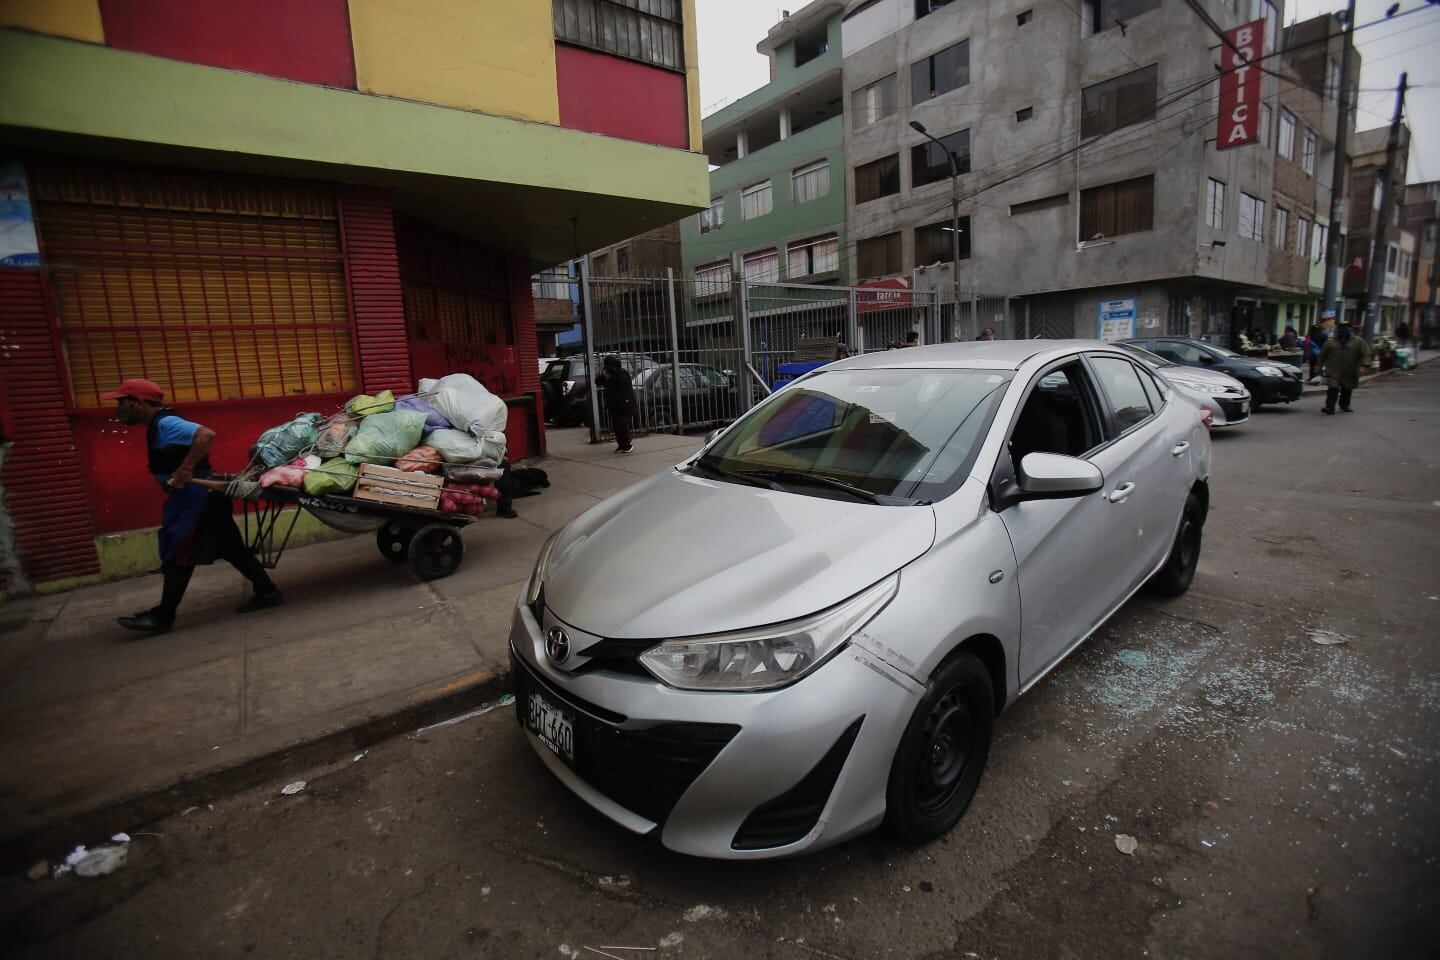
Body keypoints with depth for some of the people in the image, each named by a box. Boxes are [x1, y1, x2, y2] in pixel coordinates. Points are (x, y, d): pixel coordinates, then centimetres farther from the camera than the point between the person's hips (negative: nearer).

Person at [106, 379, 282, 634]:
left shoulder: (165, 424, -17)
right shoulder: (158, 425, 15)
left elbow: (206, 435, -31)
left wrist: (185, 469, -32)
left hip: (197, 499, -10)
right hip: (199, 497, 10)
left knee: (177, 556, -1)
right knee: (231, 549, 11)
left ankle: (162, 616, 9)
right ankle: (267, 592, 14)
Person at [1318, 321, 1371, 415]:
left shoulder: (1359, 341, 3)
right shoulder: (1330, 341, 4)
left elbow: (1365, 354, -1)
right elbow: (1323, 355, 11)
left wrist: (1363, 365, -14)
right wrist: (1320, 366, 12)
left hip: (1350, 372, 2)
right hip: (1334, 371, -2)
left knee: (1347, 390, 14)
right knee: (1333, 389, -15)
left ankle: (1344, 406, 29)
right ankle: (1330, 407, -19)